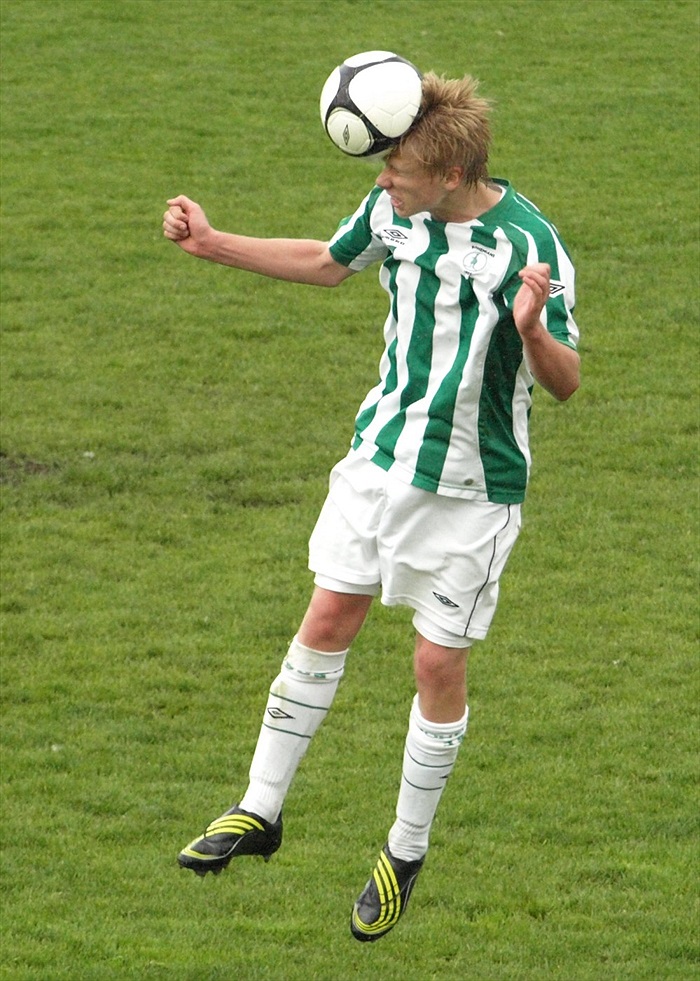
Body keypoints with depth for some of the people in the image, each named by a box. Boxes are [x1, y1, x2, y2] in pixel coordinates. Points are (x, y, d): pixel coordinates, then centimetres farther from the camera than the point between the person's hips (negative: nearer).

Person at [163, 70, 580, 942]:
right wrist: (213, 244, 12)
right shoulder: (391, 208, -5)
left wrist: (531, 330, -40)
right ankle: (259, 811, 18)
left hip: (471, 488, -5)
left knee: (438, 666, 2)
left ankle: (407, 850, 19)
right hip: (381, 454, 5)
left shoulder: (528, 246, -23)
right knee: (325, 622, 7)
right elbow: (328, 263, 16)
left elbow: (565, 382, -18)